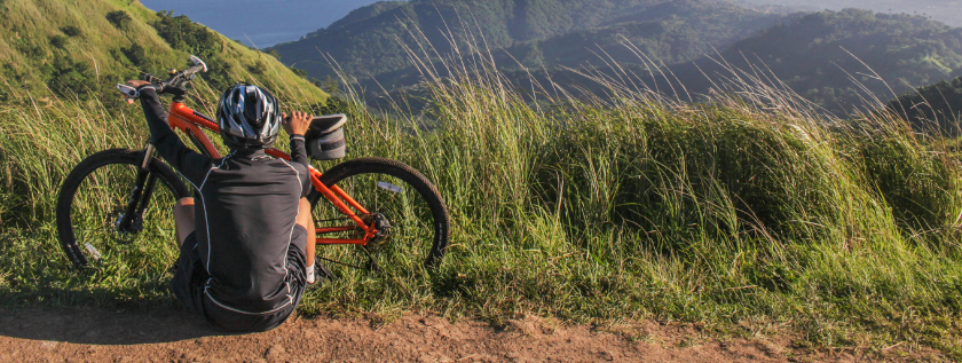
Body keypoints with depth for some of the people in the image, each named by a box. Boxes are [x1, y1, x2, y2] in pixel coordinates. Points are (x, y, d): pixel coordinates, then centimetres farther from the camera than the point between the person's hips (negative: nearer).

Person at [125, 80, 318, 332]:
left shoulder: (209, 174, -15)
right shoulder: (292, 175, -13)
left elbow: (164, 141, 6)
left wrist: (147, 91, 23)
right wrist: (298, 136, 30)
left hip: (219, 314, 0)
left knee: (184, 206, 19)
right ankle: (309, 275, 39)